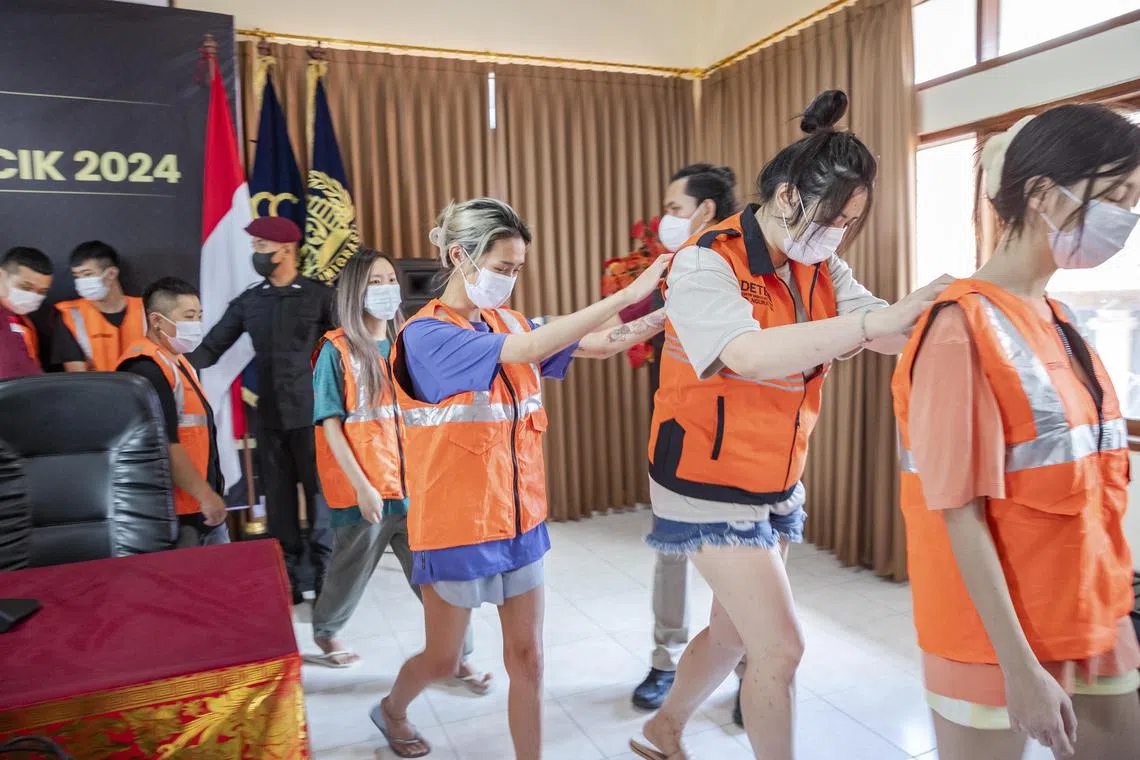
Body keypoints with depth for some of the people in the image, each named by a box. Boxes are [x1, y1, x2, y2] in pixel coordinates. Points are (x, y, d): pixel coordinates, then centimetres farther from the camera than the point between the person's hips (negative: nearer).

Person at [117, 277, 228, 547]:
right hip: (176, 514, -10)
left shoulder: (177, 361, 14)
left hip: (201, 508, 10)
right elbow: (165, 446, -25)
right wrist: (206, 495, -20)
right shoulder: (146, 370, -19)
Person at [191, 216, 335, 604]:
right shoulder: (247, 302, 8)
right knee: (278, 498, 10)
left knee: (319, 495, 3)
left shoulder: (320, 296, -1)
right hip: (269, 417, 4)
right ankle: (286, 580, 21)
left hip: (312, 413, -3)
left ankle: (325, 579, 16)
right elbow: (212, 348, 7)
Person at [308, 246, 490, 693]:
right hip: (363, 490, -3)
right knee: (351, 573, 17)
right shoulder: (337, 350, -7)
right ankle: (324, 633, 44)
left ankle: (458, 658, 16)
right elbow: (330, 426, -9)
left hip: (413, 483, 3)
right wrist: (362, 486, -15)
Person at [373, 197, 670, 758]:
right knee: (442, 658, 16)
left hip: (518, 515, 5)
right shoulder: (427, 334, -17)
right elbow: (529, 348, -31)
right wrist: (628, 293, -33)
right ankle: (391, 710, 48)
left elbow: (602, 344, -3)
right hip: (457, 523, -5)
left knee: (526, 656, 9)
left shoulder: (508, 323, 4)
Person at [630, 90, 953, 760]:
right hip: (713, 484, -7)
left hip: (778, 484, 7)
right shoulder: (706, 264, -18)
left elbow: (895, 334, -8)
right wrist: (876, 322, -41)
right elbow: (749, 354, -35)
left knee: (735, 633, 19)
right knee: (780, 647, -4)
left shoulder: (821, 268, 1)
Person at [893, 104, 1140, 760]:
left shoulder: (1059, 323, 5)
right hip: (997, 637, -7)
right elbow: (960, 511, -20)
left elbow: (1084, 478, 11)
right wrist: (1020, 664, -18)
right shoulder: (965, 327, -19)